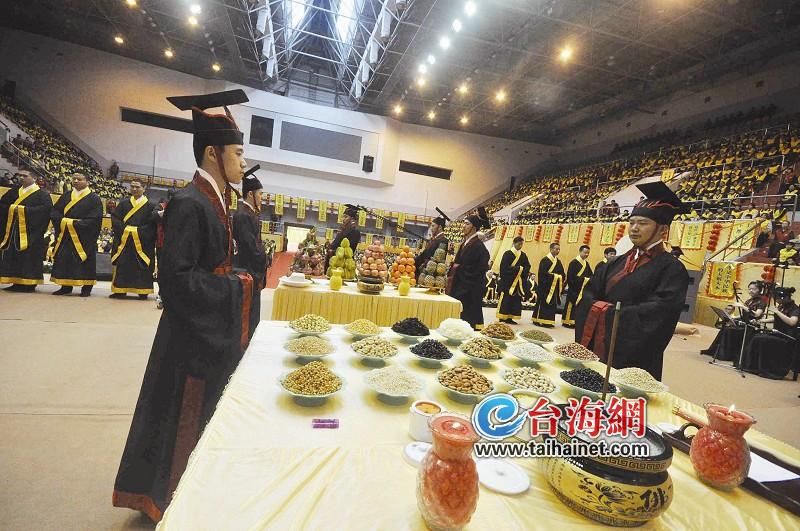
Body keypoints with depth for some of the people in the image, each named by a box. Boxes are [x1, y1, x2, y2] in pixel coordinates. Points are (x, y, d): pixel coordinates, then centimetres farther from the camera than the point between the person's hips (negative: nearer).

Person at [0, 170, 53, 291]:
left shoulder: (42, 193, 0)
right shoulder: (14, 192, 18)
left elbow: (47, 207, -15)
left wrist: (25, 210, -16)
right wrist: (11, 208, -8)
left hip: (31, 231, -6)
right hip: (14, 230, 6)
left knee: (29, 255, -6)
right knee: (13, 256, 5)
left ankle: (29, 283, -1)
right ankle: (17, 282, 9)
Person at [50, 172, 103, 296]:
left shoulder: (94, 198, -2)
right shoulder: (66, 196, 15)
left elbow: (95, 218, -12)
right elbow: (55, 211, 9)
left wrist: (76, 224, -17)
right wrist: (63, 221, -11)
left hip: (85, 236, -5)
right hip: (65, 235, 6)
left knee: (85, 262, -3)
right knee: (64, 259, 7)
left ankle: (86, 288, 3)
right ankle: (66, 286, 16)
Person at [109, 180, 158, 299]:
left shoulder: (150, 206, 4)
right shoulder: (123, 204, 13)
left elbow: (152, 222, -6)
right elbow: (115, 218, 4)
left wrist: (138, 230, -15)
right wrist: (125, 228, -11)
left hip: (142, 242, -3)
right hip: (124, 240, 3)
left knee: (142, 266, -3)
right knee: (122, 264, 4)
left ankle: (142, 291, 3)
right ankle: (120, 290, 11)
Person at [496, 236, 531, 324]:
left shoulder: (523, 255, 12)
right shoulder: (508, 254, -5)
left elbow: (528, 266, 8)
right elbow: (504, 267, -14)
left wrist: (522, 270, -12)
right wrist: (518, 268, -14)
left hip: (519, 282, 6)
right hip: (508, 280, -6)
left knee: (516, 299, 3)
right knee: (506, 299, -6)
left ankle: (509, 318, 9)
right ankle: (502, 317, -1)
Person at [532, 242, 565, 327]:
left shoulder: (558, 261, 14)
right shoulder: (545, 260, -9)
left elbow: (562, 274, 13)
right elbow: (542, 273, -18)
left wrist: (559, 278, -7)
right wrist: (553, 276, -19)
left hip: (554, 286, 8)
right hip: (545, 286, -8)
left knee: (552, 304, 8)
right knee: (543, 303, -5)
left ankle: (548, 321, 14)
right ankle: (538, 320, 1)